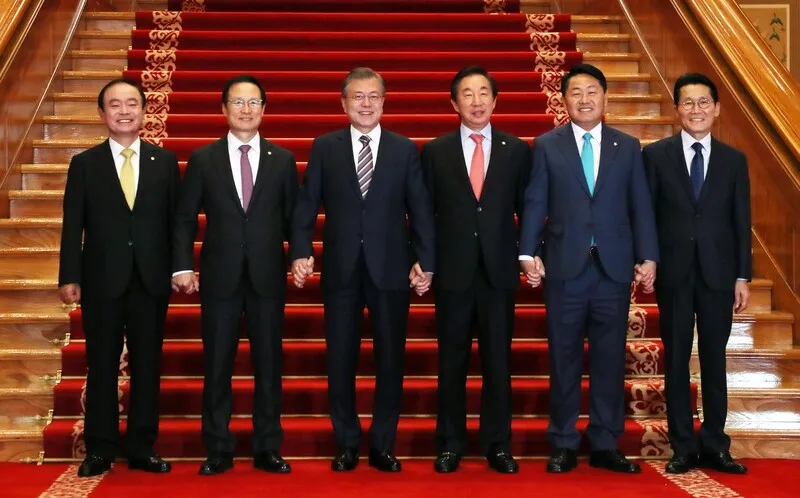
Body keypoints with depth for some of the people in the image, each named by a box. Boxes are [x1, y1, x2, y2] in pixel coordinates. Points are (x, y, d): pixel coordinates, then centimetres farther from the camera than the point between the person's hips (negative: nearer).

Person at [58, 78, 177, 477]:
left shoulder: (165, 161, 6)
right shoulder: (85, 164, 3)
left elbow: (176, 219, 6)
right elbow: (72, 226, 0)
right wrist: (69, 277, -6)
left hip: (151, 280, 1)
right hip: (102, 280, -1)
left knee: (147, 367, 7)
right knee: (102, 368, 6)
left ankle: (143, 448, 17)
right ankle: (100, 450, 16)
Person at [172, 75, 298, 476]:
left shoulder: (282, 160, 7)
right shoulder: (203, 159, 5)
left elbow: (293, 217, 7)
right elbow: (185, 218, 4)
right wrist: (183, 266, -5)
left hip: (268, 276, 1)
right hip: (219, 276, 0)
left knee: (268, 365, 6)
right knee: (217, 366, 4)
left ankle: (267, 449, 16)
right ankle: (218, 451, 15)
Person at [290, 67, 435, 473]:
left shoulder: (405, 150, 6)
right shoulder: (324, 148, 6)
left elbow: (420, 209, 2)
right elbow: (307, 204, 2)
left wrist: (424, 260, -6)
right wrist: (301, 252, -9)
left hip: (391, 268, 0)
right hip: (341, 269, 0)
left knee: (390, 359, 6)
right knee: (340, 360, 7)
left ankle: (382, 446, 19)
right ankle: (347, 444, 21)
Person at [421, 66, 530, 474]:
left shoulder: (516, 150, 5)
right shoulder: (435, 152, 4)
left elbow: (527, 208, 7)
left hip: (499, 271, 0)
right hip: (453, 271, 0)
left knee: (498, 361, 6)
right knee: (452, 361, 6)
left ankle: (497, 446, 16)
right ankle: (450, 445, 17)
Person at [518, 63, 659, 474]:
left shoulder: (628, 147, 10)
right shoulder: (547, 145, 6)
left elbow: (640, 205, 7)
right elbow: (535, 204, 2)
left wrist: (648, 257, -1)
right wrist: (528, 254, -8)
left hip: (614, 267, 1)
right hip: (565, 266, -1)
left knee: (610, 358, 5)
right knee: (564, 357, 4)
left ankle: (605, 444, 15)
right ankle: (563, 444, 14)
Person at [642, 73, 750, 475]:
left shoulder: (734, 160, 6)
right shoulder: (656, 154, 2)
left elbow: (741, 222, 5)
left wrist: (742, 277, 2)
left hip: (717, 273, 1)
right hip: (674, 273, -1)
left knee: (714, 361, 7)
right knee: (676, 361, 5)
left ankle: (714, 445, 16)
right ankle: (683, 447, 13)